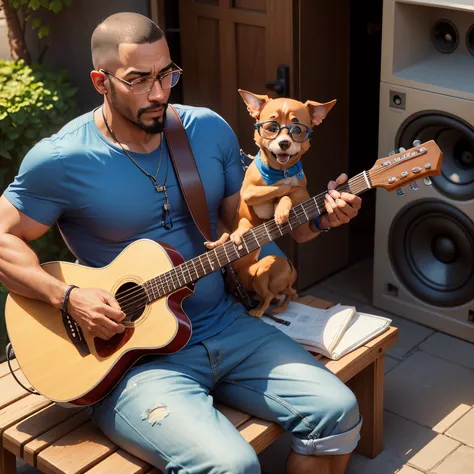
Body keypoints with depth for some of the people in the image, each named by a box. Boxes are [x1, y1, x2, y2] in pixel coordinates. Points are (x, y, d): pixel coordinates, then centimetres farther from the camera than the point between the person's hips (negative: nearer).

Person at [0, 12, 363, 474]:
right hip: (131, 354, -5)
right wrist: (66, 296, -17)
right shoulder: (62, 160, -11)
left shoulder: (209, 130, 4)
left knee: (337, 412, -8)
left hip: (226, 327, 6)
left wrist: (318, 219, -4)